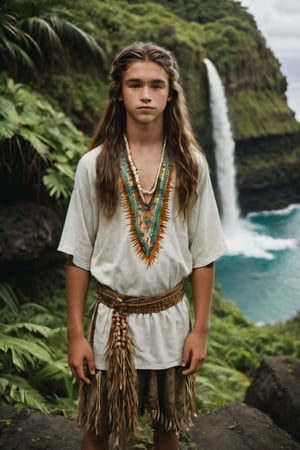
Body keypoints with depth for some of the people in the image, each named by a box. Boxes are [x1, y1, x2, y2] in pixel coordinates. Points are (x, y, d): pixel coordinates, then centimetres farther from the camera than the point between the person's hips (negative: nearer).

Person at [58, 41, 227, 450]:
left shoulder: (190, 166, -3)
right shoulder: (95, 165, -7)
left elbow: (203, 253, 0)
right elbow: (78, 255, -4)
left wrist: (201, 328, -1)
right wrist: (75, 333, -5)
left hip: (171, 320, 1)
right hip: (113, 320, -1)